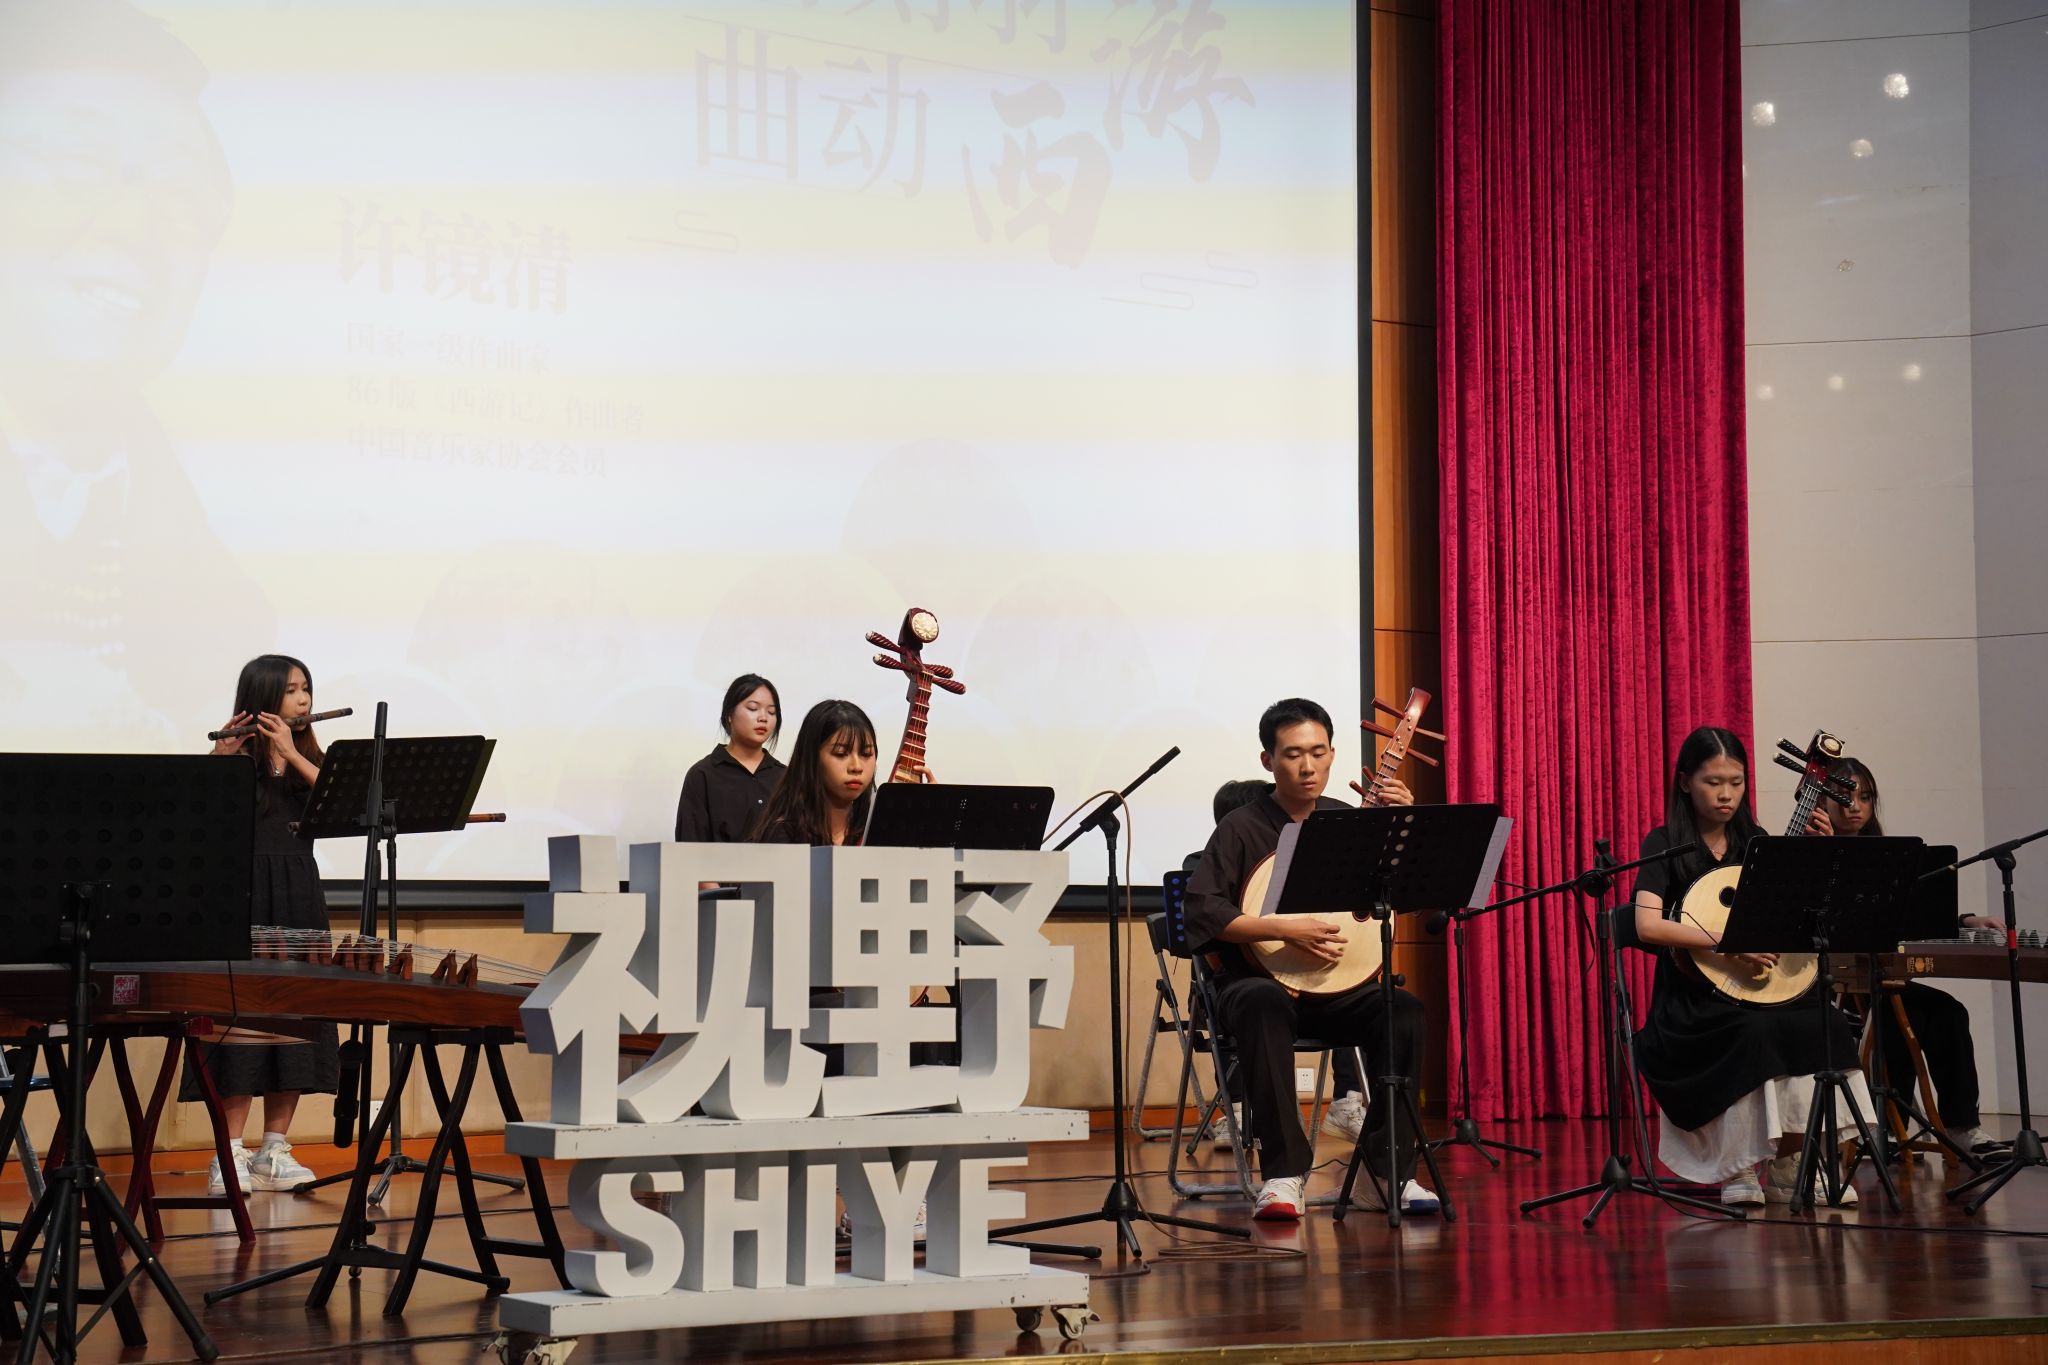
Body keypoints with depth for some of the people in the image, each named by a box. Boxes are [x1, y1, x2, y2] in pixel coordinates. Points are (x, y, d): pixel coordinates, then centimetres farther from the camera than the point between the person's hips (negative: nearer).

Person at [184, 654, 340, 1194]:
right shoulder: (233, 756, -1)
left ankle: (275, 1151, 12)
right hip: (243, 892, -5)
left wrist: (291, 752, -14)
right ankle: (230, 1157, -4)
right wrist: (221, 754, -27)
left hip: (297, 896, 5)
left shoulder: (309, 757, 13)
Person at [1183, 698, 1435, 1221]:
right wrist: (1286, 928, -20)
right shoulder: (1241, 828, -1)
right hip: (1257, 979, -4)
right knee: (1265, 1005, -39)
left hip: (1336, 990, 4)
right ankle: (1283, 1175, -35)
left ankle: (1387, 1172, -18)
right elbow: (1203, 914, -12)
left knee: (1404, 1009, -26)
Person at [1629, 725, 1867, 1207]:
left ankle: (1788, 1166, -12)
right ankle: (1737, 1170, -17)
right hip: (1694, 1001, -5)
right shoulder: (1665, 844, 0)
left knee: (1826, 1025, -25)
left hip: (1758, 991, 5)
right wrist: (1730, 942, -25)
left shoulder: (1754, 844, 14)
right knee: (1757, 1031, -35)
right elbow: (1648, 926, -16)